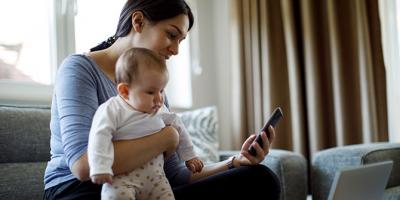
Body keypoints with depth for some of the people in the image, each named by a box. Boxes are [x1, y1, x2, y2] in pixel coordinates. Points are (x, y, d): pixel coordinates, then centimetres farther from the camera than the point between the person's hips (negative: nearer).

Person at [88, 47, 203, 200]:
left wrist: (189, 156, 29)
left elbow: (178, 128, 24)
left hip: (155, 176, 5)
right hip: (122, 177, -5)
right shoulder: (112, 110, -10)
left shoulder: (160, 110, 9)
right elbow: (100, 136, -20)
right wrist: (100, 167, -31)